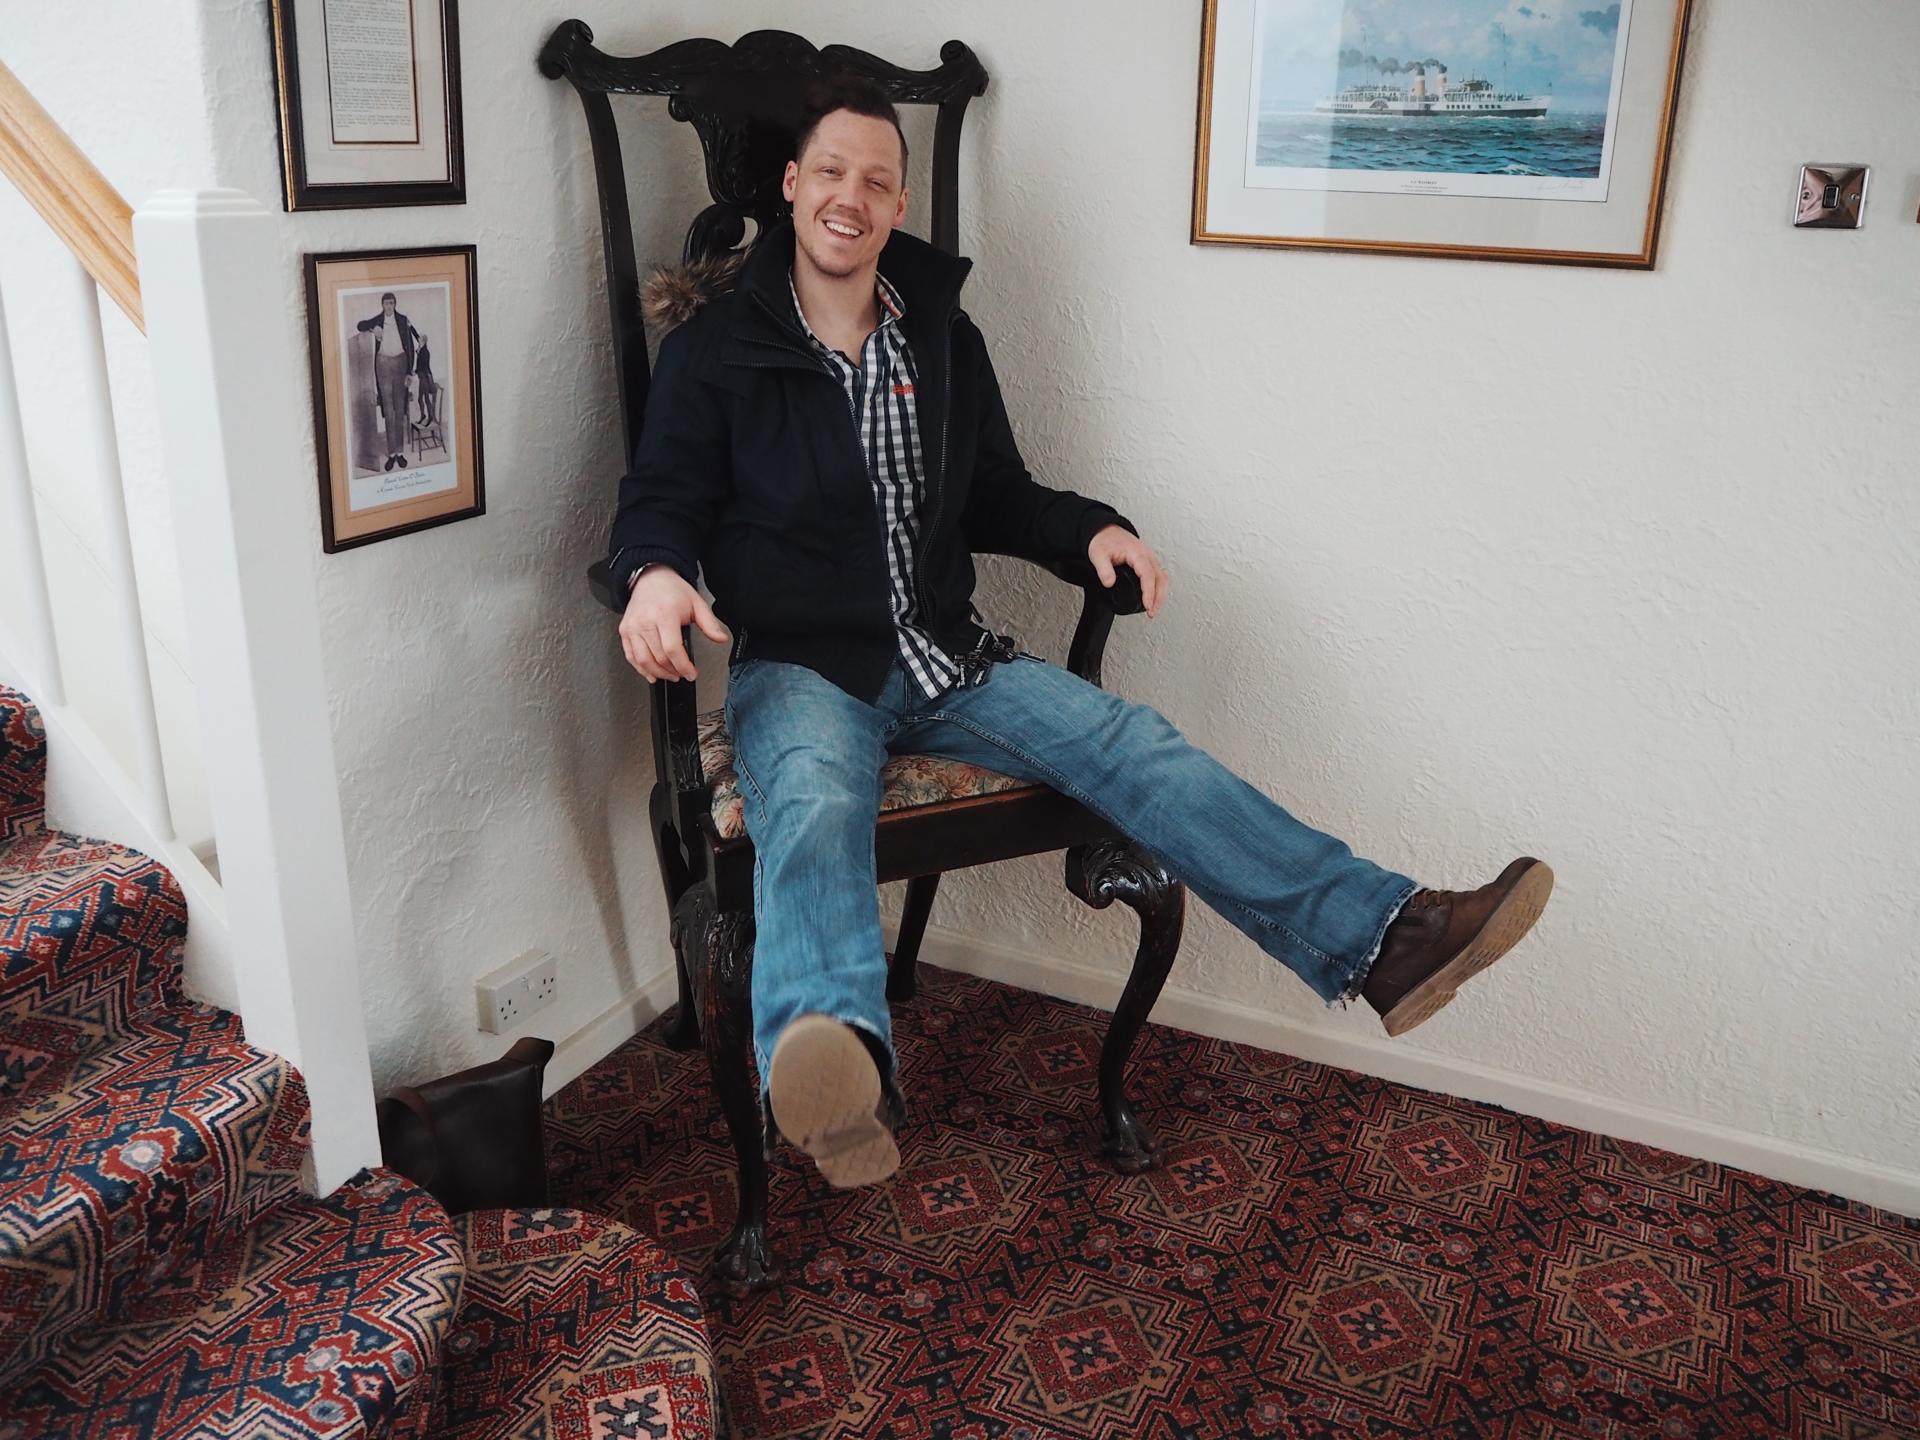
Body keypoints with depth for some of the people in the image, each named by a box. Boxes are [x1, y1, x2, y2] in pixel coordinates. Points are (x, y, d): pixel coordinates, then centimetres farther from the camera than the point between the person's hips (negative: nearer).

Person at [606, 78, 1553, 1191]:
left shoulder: (943, 336, 14)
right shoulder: (718, 344, 2)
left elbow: (997, 498, 22)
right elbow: (661, 498, 1)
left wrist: (1088, 529, 2)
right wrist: (655, 572, -23)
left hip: (946, 658, 5)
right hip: (800, 669, -4)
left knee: (1133, 746, -17)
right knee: (814, 806, -39)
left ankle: (1377, 938, -22)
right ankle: (835, 1061, -68)